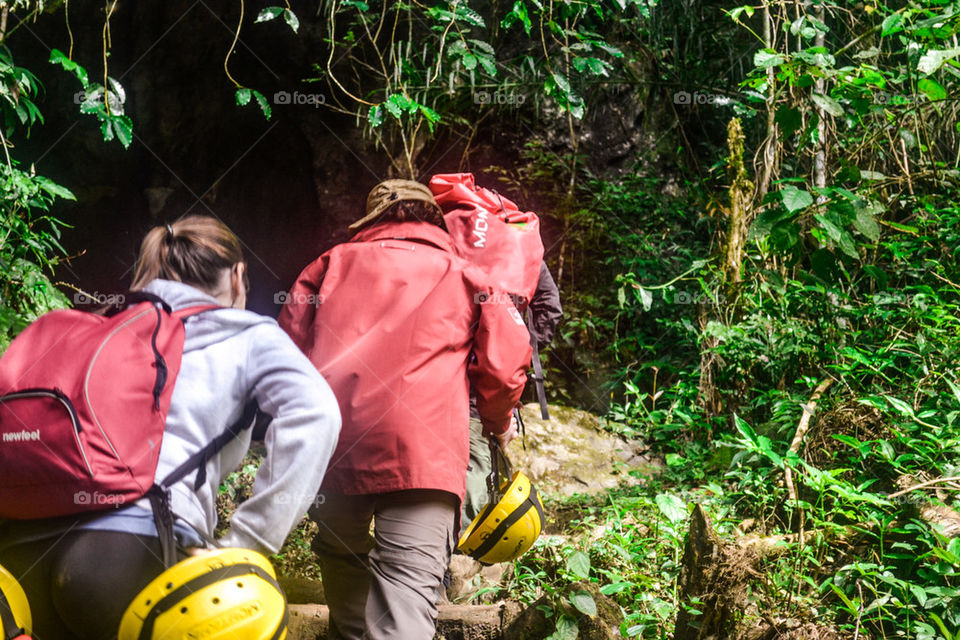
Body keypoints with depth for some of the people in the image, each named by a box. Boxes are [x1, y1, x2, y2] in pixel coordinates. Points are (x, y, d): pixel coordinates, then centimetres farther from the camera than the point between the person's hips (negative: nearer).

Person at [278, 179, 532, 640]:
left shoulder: (333, 264, 19)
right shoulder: (465, 277, 15)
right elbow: (505, 363, 10)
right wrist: (498, 424, 29)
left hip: (333, 442, 3)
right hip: (422, 452, -2)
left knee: (340, 555, 27)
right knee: (407, 589, -9)